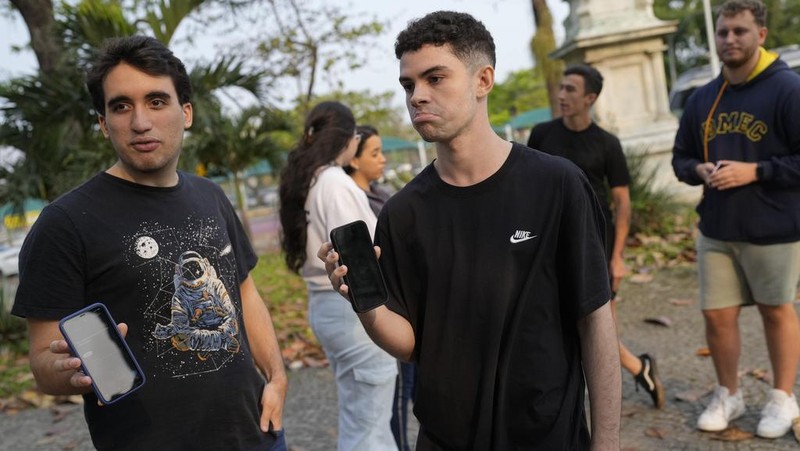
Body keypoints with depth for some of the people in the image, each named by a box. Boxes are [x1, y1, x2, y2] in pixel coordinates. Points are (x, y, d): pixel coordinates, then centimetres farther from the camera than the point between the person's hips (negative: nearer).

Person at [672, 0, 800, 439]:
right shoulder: (701, 99, 8)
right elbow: (681, 158, 15)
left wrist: (755, 171, -21)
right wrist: (699, 170, -5)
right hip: (715, 230, 5)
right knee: (717, 315, 8)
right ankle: (727, 395, 28)